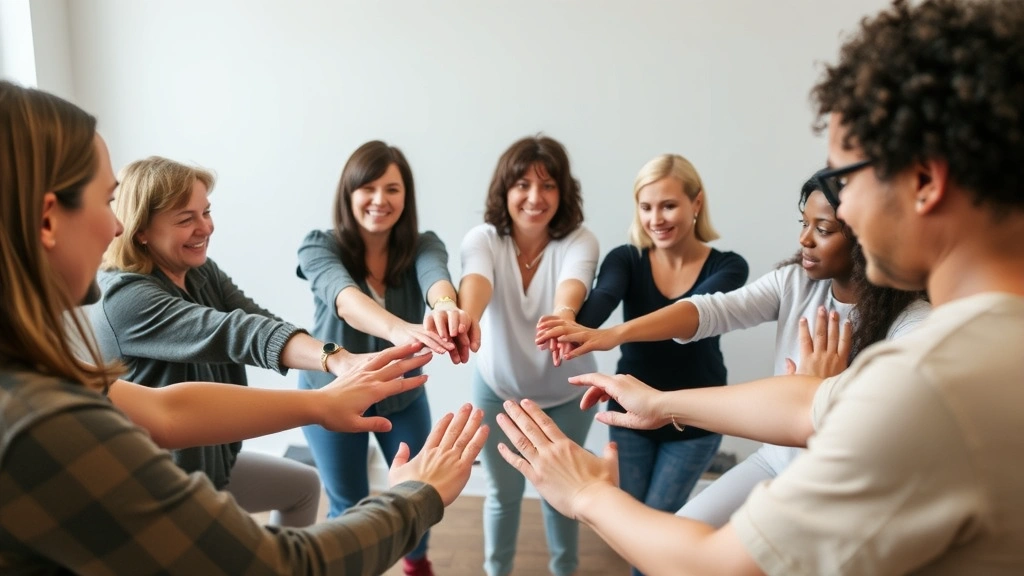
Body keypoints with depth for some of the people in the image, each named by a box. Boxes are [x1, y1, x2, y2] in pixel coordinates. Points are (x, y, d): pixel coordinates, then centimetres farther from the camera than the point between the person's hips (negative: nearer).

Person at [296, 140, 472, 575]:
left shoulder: (422, 245, -15)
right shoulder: (319, 247, -22)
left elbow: (435, 277, -39)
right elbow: (345, 299, -43)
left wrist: (446, 306, -64)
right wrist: (399, 329, -64)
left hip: (403, 392, 2)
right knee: (350, 506, 12)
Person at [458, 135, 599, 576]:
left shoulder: (579, 241, -20)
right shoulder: (483, 239, -18)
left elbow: (572, 286, -41)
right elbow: (475, 283, -40)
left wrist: (563, 316, -65)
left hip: (566, 393, 0)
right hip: (498, 389, 1)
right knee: (504, 491, 16)